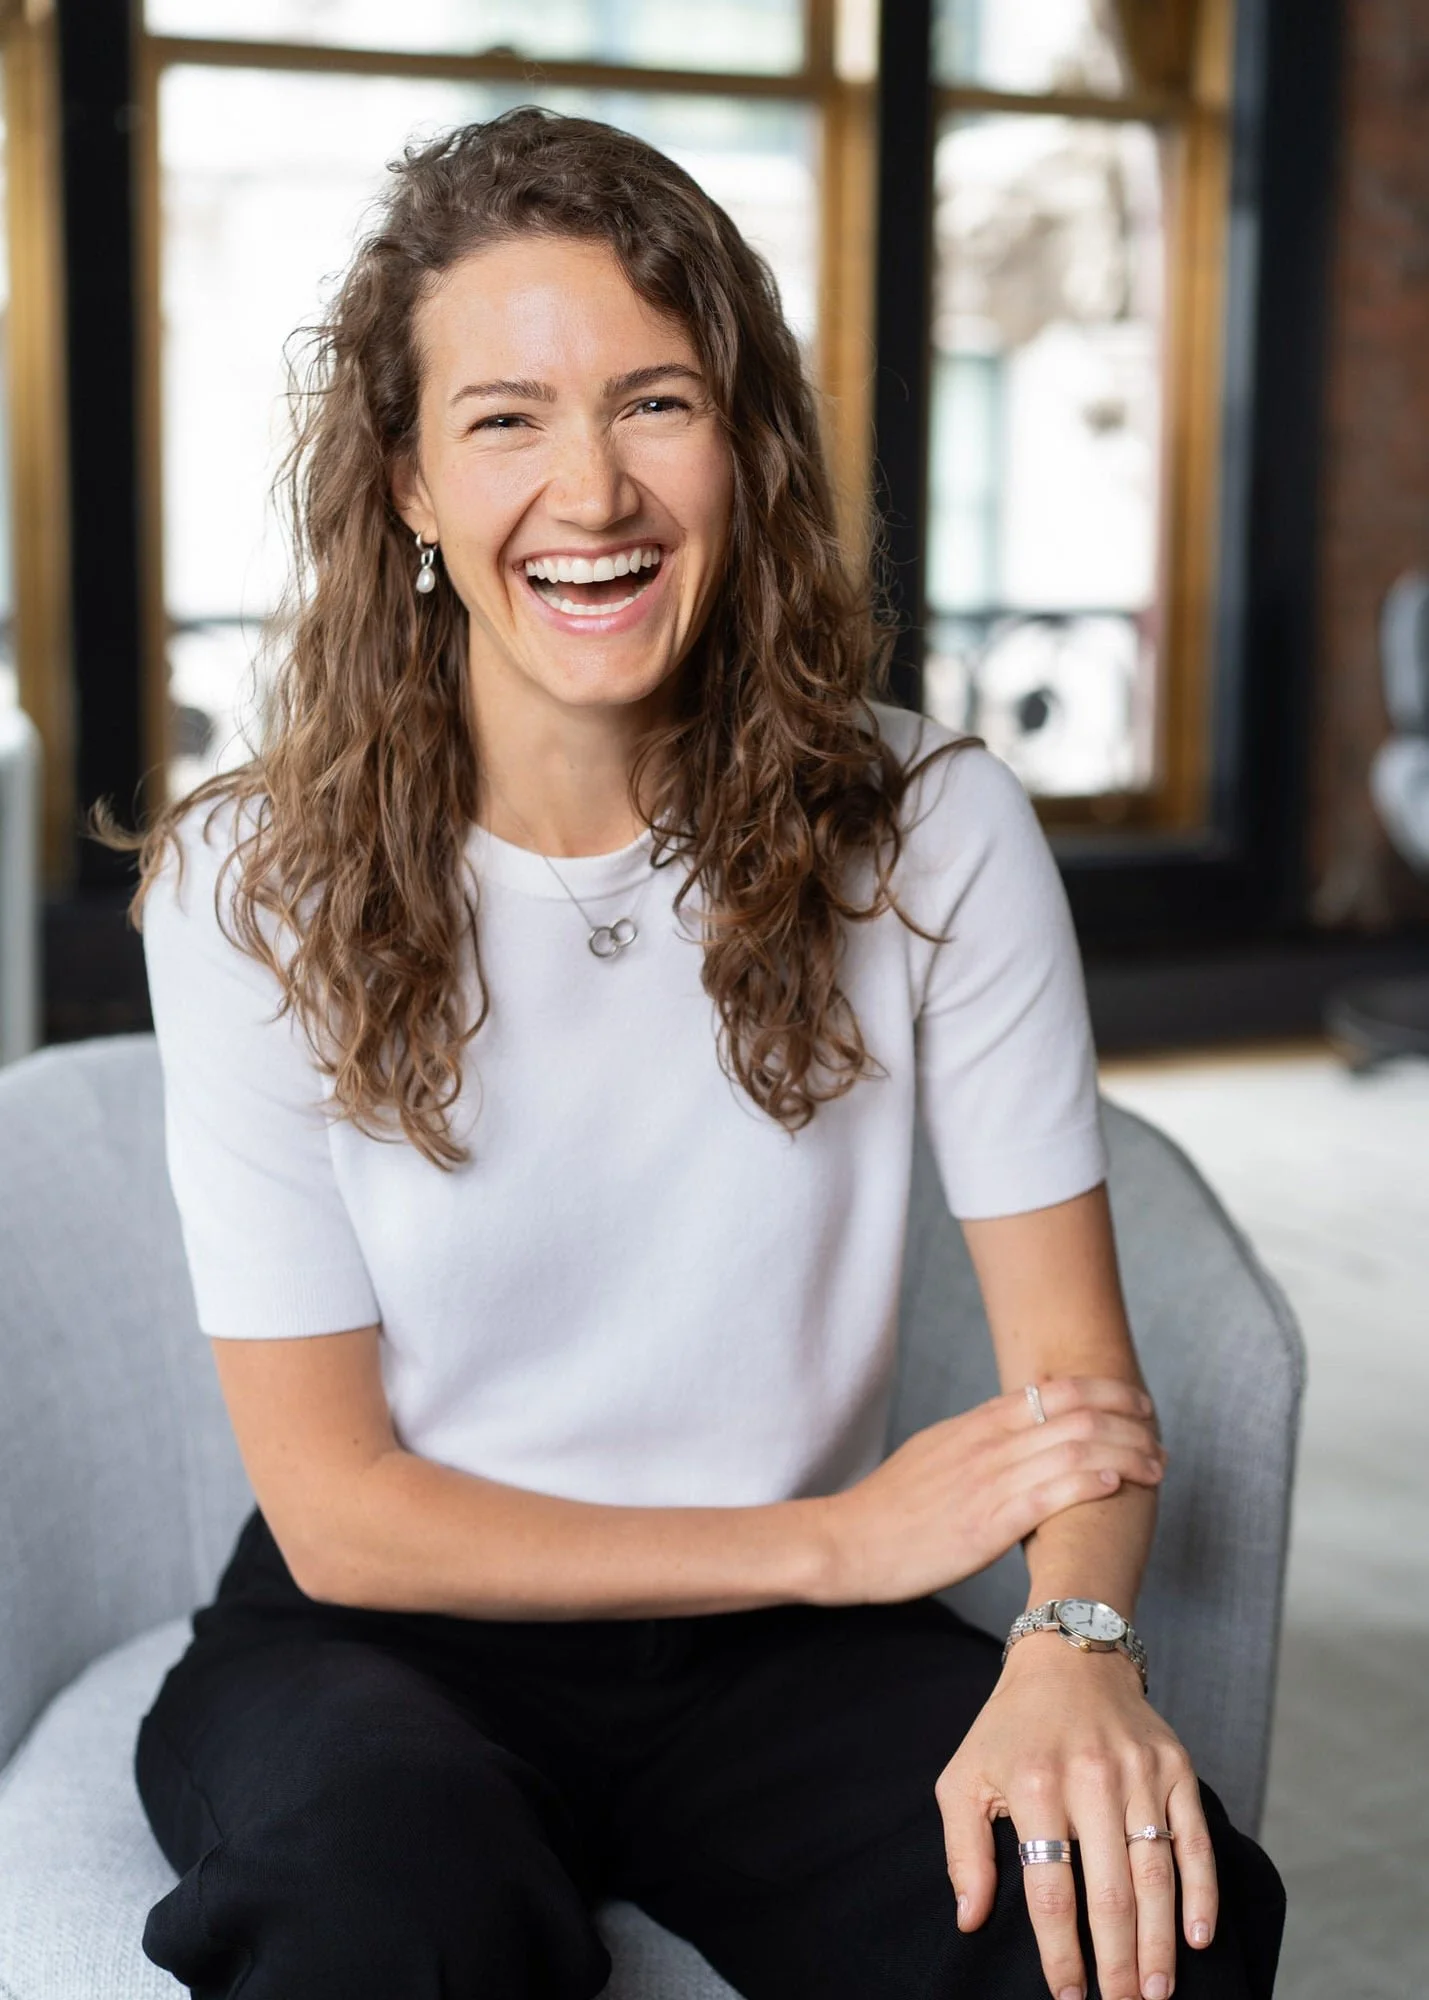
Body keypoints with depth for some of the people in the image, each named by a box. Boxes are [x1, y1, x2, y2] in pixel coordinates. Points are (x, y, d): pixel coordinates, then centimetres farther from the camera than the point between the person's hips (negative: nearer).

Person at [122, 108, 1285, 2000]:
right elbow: (339, 1510, -9)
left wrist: (1076, 1643, -29)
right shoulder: (256, 885, -10)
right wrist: (838, 1541, -14)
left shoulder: (929, 829, -7)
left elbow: (1074, 1368, -6)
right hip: (387, 1634, -1)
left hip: (778, 1653, 2)